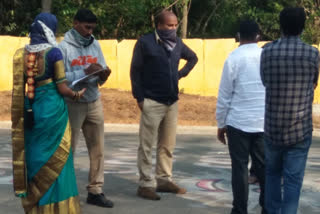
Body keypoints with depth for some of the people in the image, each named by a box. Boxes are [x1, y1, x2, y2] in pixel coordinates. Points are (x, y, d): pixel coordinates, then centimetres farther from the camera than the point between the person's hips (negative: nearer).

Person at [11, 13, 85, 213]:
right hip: (52, 110, -4)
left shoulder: (21, 54, 2)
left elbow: (19, 88, 5)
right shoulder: (54, 53, -11)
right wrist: (77, 94, 8)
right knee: (55, 160, 5)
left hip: (31, 112, 4)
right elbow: (62, 88, -10)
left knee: (33, 157, 15)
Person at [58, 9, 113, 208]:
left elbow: (100, 75, 7)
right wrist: (85, 72, -23)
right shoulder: (64, 47, -10)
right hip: (72, 105, -5)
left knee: (97, 149, 6)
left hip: (94, 103, 5)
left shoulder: (95, 45, 6)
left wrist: (102, 76, -15)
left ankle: (95, 191, 14)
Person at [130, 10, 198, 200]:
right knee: (147, 145, -1)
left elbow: (193, 58, 26)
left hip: (172, 102, 6)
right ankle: (146, 184, 3)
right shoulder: (145, 42, -9)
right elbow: (135, 70, -8)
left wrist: (182, 73, 10)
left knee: (168, 145, 11)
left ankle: (164, 180, 20)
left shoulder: (178, 43, 8)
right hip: (152, 102, -6)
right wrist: (139, 98, -12)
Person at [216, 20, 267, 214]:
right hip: (265, 123, 3)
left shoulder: (234, 58, -5)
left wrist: (221, 124, 5)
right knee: (264, 167, 10)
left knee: (240, 167, 3)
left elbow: (224, 95, -3)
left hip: (239, 122, -3)